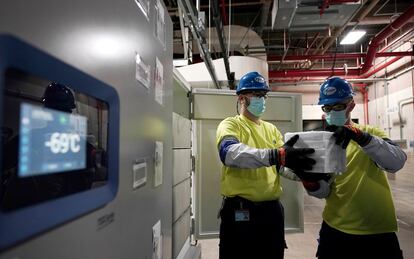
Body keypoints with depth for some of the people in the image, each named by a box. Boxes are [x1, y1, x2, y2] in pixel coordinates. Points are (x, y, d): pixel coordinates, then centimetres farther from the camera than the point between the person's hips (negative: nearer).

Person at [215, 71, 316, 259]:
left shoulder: (271, 129, 13)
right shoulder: (230, 125, -6)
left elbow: (283, 164, 5)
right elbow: (230, 152, -28)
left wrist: (303, 172, -17)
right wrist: (276, 155, -40)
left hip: (272, 209, 6)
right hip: (239, 211, -6)